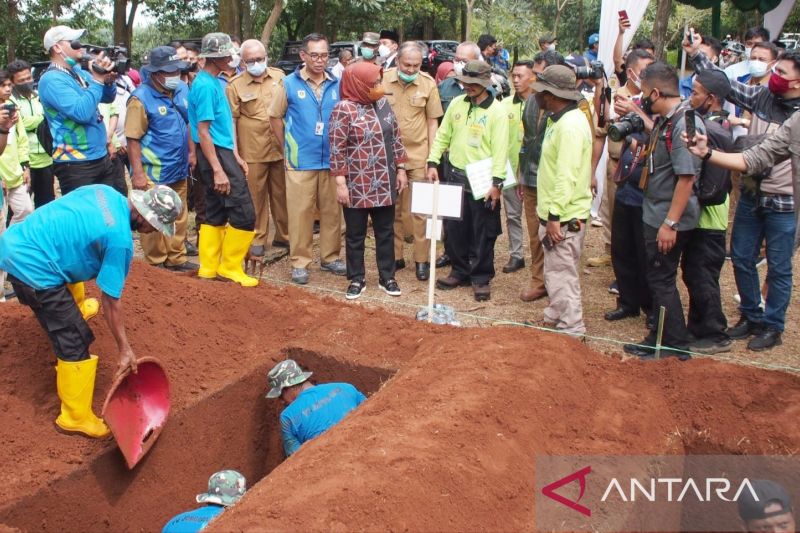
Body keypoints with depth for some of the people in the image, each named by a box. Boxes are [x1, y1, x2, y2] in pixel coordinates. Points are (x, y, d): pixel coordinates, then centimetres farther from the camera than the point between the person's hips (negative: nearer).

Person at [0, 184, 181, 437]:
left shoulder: (105, 191, 5)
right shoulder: (120, 240, -17)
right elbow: (112, 300, -12)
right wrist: (125, 349, -4)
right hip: (32, 267, -10)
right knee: (75, 342, 0)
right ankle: (77, 417, 11)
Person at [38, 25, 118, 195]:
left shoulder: (79, 72, 10)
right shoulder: (51, 80, -14)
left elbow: (108, 98, 17)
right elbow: (82, 113, -25)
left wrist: (108, 81, -4)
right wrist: (97, 80, -19)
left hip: (102, 158, 8)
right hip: (75, 165, -8)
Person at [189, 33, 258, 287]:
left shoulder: (214, 82, 13)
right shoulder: (206, 86, -16)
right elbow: (203, 131, -19)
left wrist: (235, 156, 17)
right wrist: (218, 170, -22)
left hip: (222, 151, 10)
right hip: (216, 154, -10)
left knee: (216, 212, 14)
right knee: (244, 213, -7)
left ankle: (209, 267, 22)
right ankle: (230, 266, 4)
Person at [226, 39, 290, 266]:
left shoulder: (279, 76, 7)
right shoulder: (236, 85, -1)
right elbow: (231, 120, -1)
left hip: (280, 147, 2)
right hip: (252, 151, -2)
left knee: (282, 194, 10)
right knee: (256, 196, 5)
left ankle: (284, 235, 23)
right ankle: (258, 239, 17)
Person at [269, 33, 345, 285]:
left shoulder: (337, 84, 3)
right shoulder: (289, 84, -1)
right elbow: (275, 116, 6)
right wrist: (287, 147, 6)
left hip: (332, 160, 2)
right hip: (300, 161, -2)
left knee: (332, 211, 9)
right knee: (300, 212, 1)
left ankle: (330, 257, 22)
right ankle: (299, 262, 10)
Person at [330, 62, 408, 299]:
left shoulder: (383, 104, 6)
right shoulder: (344, 109, -12)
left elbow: (395, 138, 12)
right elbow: (337, 150, -13)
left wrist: (400, 169, 9)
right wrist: (340, 183, -15)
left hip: (384, 184, 5)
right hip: (357, 186, -5)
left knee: (385, 232, 12)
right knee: (355, 235, 8)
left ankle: (387, 277, 24)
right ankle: (356, 280, 21)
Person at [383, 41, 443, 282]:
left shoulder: (428, 83, -3)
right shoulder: (383, 80, -4)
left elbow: (432, 121, 3)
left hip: (418, 156, -1)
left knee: (420, 210, 3)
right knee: (392, 209, 11)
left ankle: (422, 259, 13)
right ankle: (395, 256, 23)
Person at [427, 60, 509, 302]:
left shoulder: (497, 112, -10)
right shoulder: (457, 104, 5)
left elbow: (500, 150, -13)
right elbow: (442, 136, 11)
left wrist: (497, 183, -18)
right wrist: (433, 162, 1)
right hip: (456, 176, 5)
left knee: (483, 233, 3)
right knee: (454, 228, 12)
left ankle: (481, 278, 16)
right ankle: (459, 271, 28)